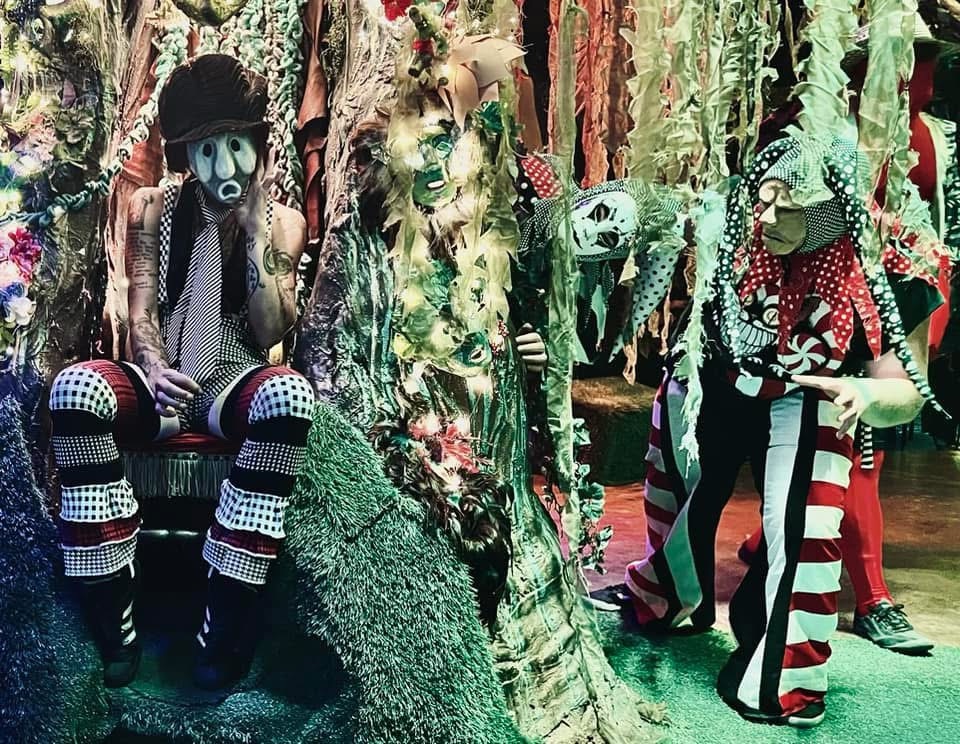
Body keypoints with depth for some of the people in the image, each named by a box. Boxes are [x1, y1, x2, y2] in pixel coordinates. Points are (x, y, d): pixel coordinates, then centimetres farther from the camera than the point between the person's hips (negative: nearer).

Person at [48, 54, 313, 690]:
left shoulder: (283, 221, 4)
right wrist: (152, 367, -23)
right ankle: (112, 624, -28)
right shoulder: (153, 209, 7)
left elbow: (268, 333, -5)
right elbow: (141, 310, -1)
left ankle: (225, 626, -33)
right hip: (162, 381, 1)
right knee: (76, 387, -32)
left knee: (291, 394, -37)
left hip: (233, 384, -1)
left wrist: (255, 230, -10)